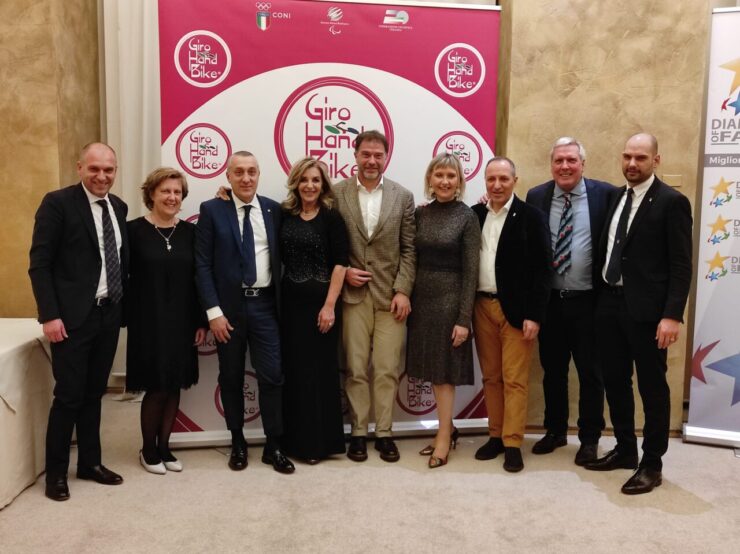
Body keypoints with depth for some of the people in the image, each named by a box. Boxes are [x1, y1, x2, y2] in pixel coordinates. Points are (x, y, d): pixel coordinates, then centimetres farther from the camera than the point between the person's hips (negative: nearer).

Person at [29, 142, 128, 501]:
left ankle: (90, 462, 27)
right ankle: (55, 472, 17)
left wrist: (123, 304, 8)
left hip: (109, 314, 6)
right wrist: (50, 315, -16)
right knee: (69, 395, 0)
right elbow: (39, 264, -11)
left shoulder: (118, 207, 10)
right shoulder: (58, 203, -8)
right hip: (73, 316, -6)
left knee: (94, 393, 14)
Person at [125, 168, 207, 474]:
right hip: (148, 322, -3)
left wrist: (201, 321, 3)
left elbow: (197, 279, 5)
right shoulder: (135, 230, -6)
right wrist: (127, 318, -10)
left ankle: (164, 447, 26)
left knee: (174, 386, 10)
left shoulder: (190, 231, 4)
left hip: (182, 321, 4)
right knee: (156, 387, 2)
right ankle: (148, 450, 23)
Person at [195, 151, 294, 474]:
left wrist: (281, 302, 4)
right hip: (228, 306, -1)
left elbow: (279, 257, 10)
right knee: (231, 378, 10)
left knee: (272, 375, 0)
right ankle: (238, 443, 27)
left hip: (264, 305, 1)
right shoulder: (212, 210, -1)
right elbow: (202, 265, -5)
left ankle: (273, 446, 14)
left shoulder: (273, 210, 5)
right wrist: (213, 311, -11)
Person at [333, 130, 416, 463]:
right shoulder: (337, 193, 3)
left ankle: (384, 432, 19)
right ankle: (358, 432, 19)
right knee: (355, 369, 6)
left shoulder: (403, 196, 5)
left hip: (390, 296, 1)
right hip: (353, 294, 0)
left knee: (387, 370, 5)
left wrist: (403, 291, -6)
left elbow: (409, 249, 2)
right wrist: (343, 272, -8)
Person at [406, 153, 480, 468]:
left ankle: (443, 437, 17)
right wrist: (407, 297, 1)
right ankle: (448, 428, 28)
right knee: (432, 369, 11)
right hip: (421, 299, 5)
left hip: (449, 299, -5)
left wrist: (464, 318, -13)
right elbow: (412, 260, 7)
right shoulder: (420, 213, 6)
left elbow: (470, 271, -9)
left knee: (444, 370, 3)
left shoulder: (467, 217, -7)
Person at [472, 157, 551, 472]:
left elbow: (542, 269, -9)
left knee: (515, 380, 1)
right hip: (482, 307, 4)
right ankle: (496, 436, 23)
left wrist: (534, 315, -12)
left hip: (516, 309, -4)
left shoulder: (531, 216, -6)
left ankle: (513, 443, 10)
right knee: (490, 377, 12)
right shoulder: (475, 214, 7)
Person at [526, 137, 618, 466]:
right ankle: (555, 430, 32)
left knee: (590, 373, 9)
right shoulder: (536, 196, 4)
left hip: (588, 301, -2)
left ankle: (589, 439, 25)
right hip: (549, 300, 3)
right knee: (552, 370, 15)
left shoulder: (605, 194, -3)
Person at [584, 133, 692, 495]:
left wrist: (672, 315, -18)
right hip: (610, 303, 7)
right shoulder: (615, 197, 12)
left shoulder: (672, 201, -7)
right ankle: (625, 450, 31)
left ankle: (652, 464, 19)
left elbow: (681, 265, -11)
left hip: (646, 308, -6)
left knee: (652, 387, 5)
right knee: (615, 381, 14)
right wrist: (602, 295, 8)